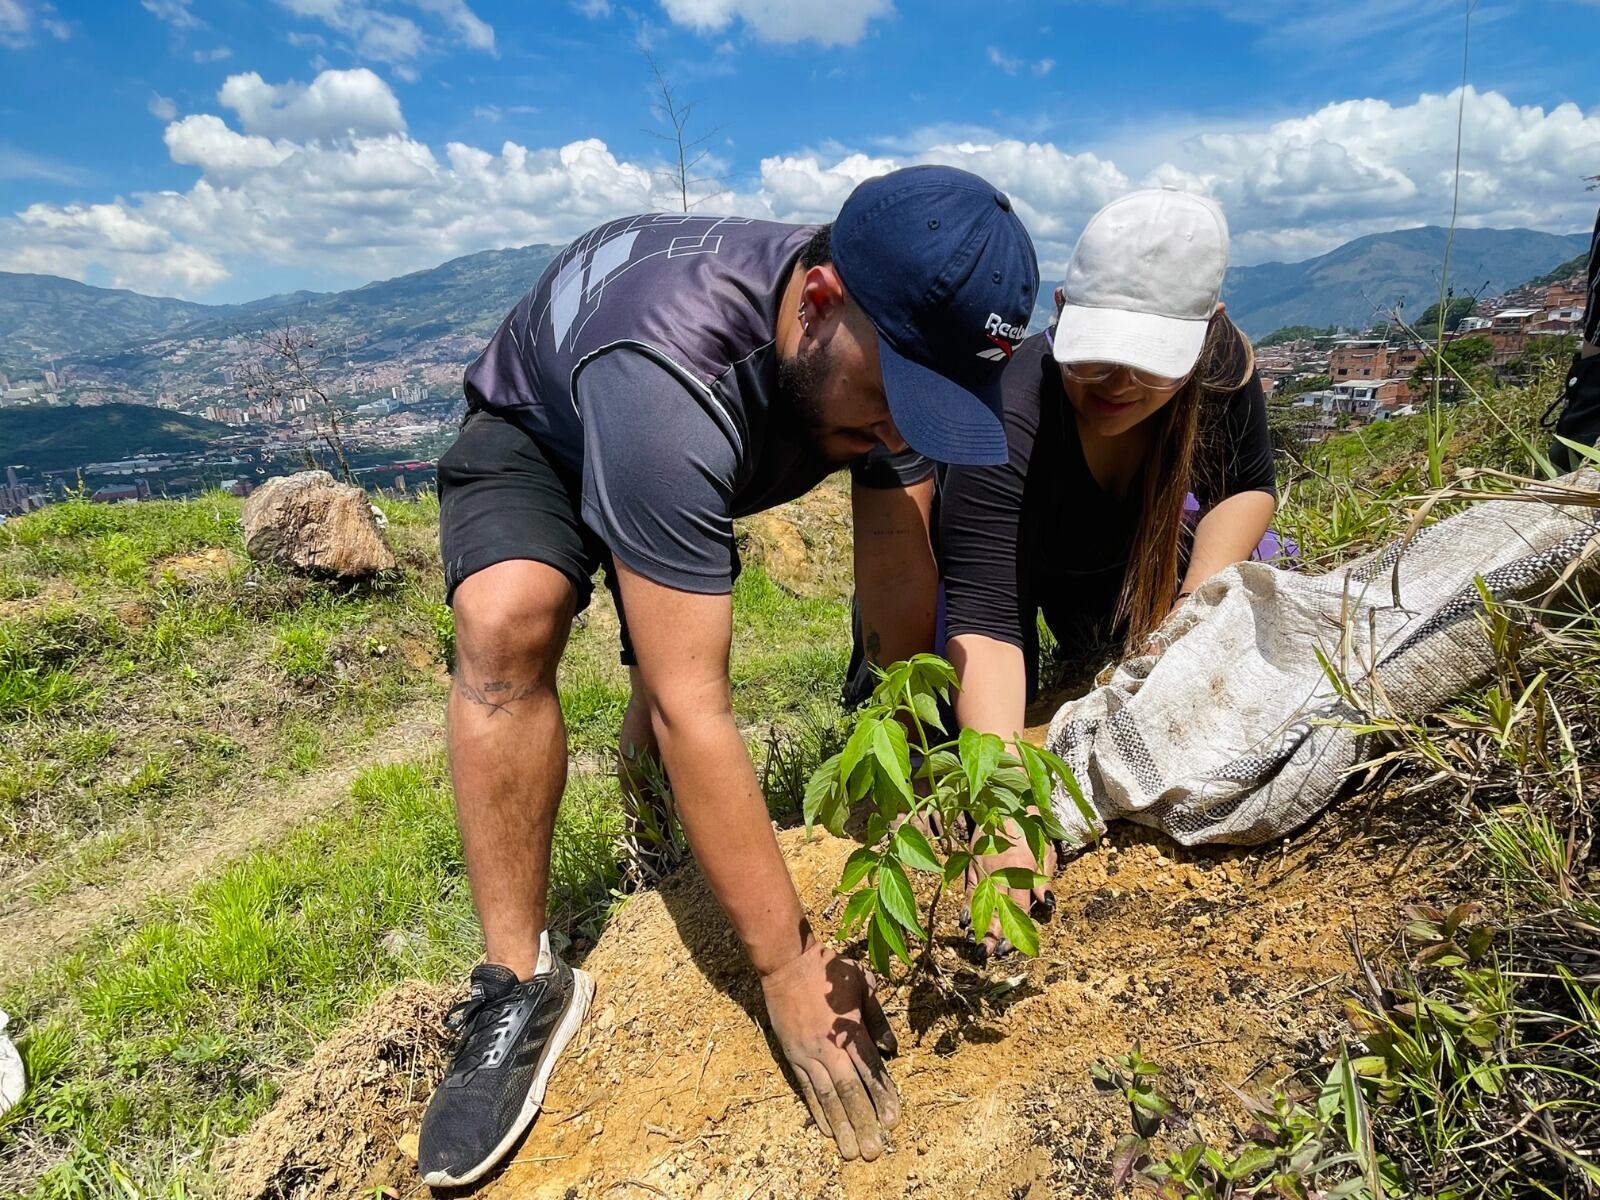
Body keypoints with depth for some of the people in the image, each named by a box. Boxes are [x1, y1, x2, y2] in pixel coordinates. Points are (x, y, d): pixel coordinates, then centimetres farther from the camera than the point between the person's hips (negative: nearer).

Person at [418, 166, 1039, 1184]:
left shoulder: (897, 341, -26)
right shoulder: (669, 377, -46)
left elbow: (900, 584, -22)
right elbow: (692, 707, -46)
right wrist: (789, 965, -40)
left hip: (692, 465, 6)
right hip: (538, 437, -5)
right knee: (507, 621, -33)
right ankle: (523, 984, -19)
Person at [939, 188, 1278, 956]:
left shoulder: (1222, 364, -27)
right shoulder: (1008, 420, -41)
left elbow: (1247, 488, -8)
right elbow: (985, 621, -48)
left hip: (1128, 548, 5)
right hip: (995, 554, -4)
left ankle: (1092, 659, 19)